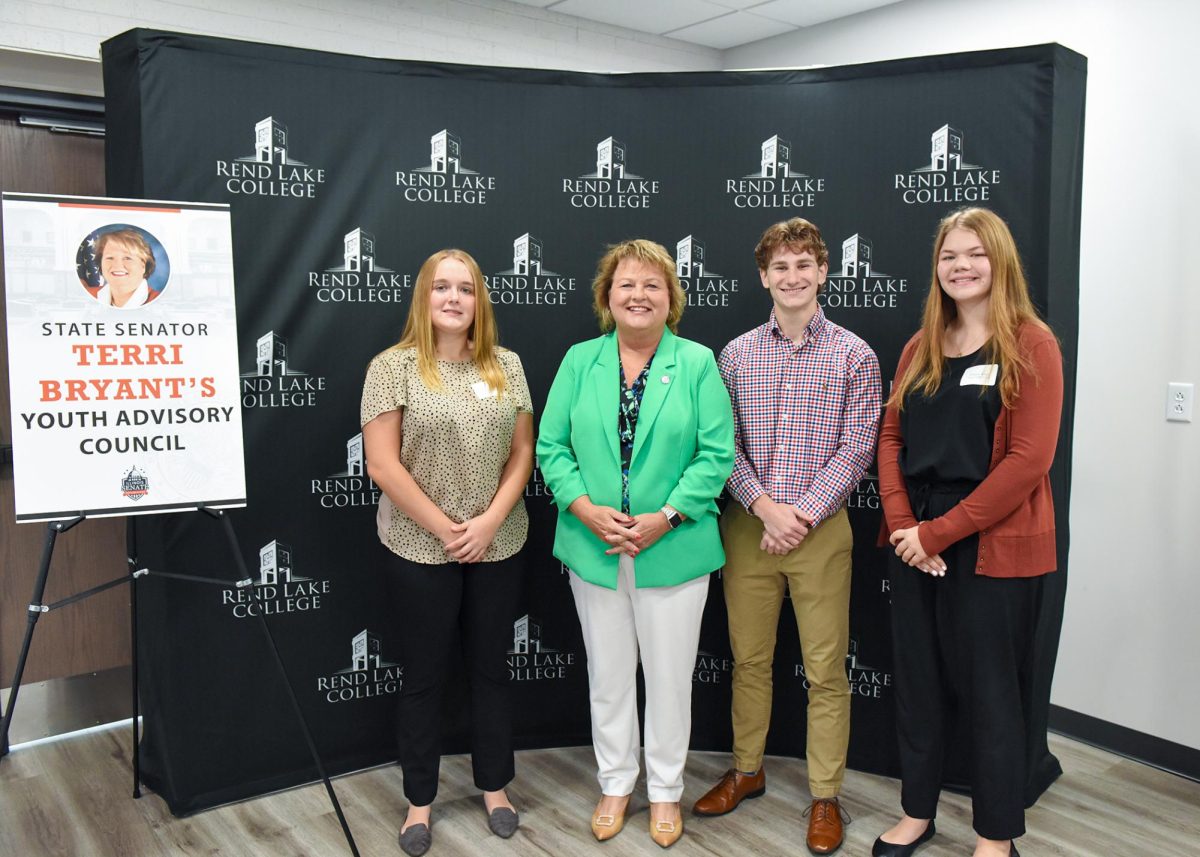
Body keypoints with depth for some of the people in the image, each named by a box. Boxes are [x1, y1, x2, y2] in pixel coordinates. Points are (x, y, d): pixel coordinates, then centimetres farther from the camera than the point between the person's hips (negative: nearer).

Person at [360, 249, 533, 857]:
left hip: (498, 548, 3)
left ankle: (494, 786, 33)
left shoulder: (506, 366, 4)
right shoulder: (393, 367, -7)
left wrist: (489, 521, -9)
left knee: (491, 669, 15)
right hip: (421, 550, -3)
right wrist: (445, 530, -12)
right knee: (424, 676, 10)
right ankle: (420, 800, 28)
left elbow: (522, 454, 4)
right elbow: (383, 467, -11)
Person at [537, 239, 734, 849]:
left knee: (669, 677, 11)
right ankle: (615, 784, 35)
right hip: (593, 549, 2)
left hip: (672, 551, -2)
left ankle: (665, 789, 32)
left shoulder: (697, 363, -4)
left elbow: (716, 454, -9)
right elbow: (552, 445, 0)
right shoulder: (580, 361, 3)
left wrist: (664, 518, -17)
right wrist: (586, 509, -14)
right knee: (608, 675, 16)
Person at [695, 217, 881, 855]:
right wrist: (764, 506, -12)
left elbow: (855, 449, -6)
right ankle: (746, 770, 33)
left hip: (819, 528, -2)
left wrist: (801, 515, -14)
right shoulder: (736, 354, 4)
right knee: (749, 658, 14)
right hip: (747, 524, 2)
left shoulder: (853, 355, -2)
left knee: (826, 670, 6)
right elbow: (724, 444, 2)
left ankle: (825, 797, 22)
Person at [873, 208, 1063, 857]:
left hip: (992, 548, -5)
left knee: (989, 691, 7)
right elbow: (891, 437, 7)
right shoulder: (921, 348, 10)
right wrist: (902, 524, -9)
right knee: (917, 682, 13)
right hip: (915, 545, 5)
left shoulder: (1031, 345, -6)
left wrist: (941, 531, -16)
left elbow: (1029, 458, -14)